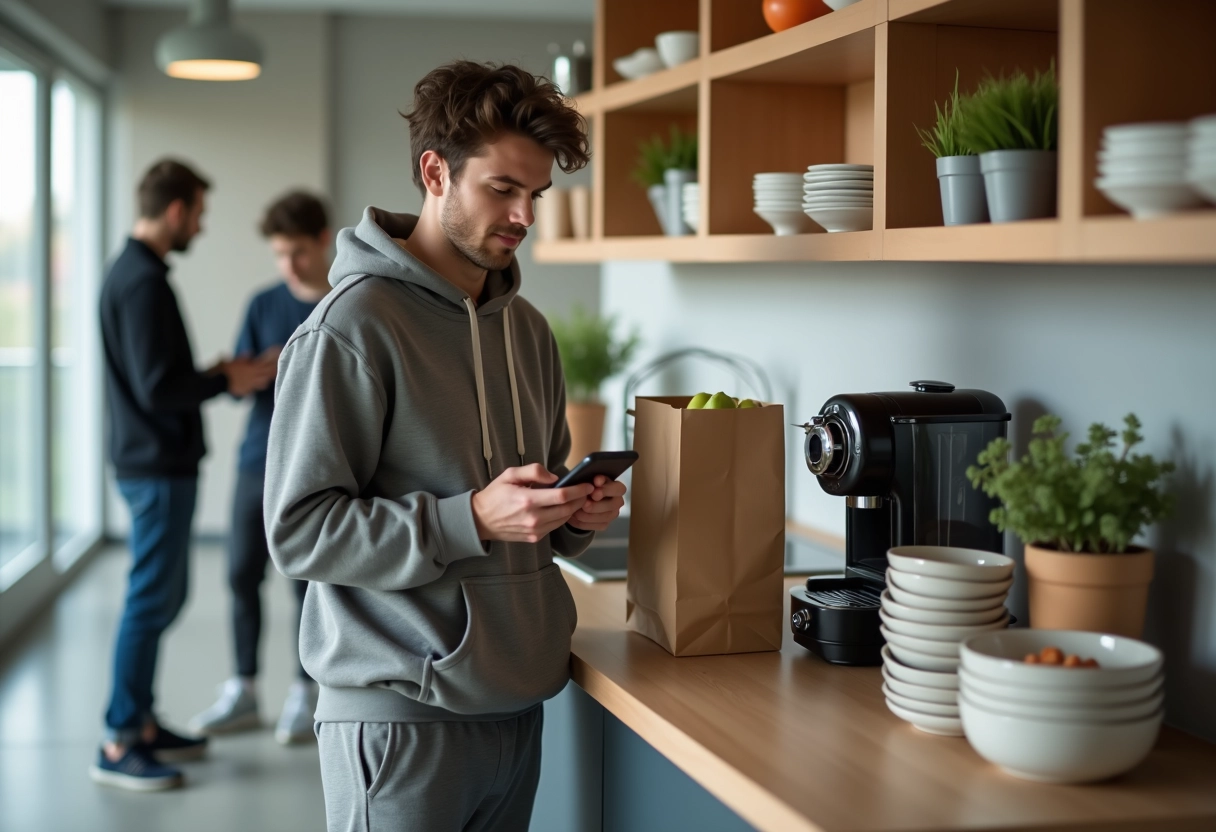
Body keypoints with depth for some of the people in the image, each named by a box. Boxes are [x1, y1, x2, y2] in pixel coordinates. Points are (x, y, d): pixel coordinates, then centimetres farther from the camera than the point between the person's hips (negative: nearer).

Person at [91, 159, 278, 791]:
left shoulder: (128, 271, 14)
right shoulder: (146, 281, -19)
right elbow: (158, 388, -23)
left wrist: (213, 373, 12)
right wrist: (226, 381, -10)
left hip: (150, 461, 10)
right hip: (159, 466, -10)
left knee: (160, 597, 16)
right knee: (152, 601, -4)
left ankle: (141, 724, 25)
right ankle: (118, 745, 3)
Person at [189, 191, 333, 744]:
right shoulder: (264, 305, 9)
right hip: (257, 461, 4)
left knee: (306, 581, 2)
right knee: (243, 574, 6)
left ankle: (304, 697, 17)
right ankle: (242, 693, 20)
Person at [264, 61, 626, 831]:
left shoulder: (528, 329, 12)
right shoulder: (354, 326, -12)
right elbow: (299, 530, -17)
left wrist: (575, 514, 1)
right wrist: (473, 519, -24)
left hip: (517, 702, 7)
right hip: (402, 712, -7)